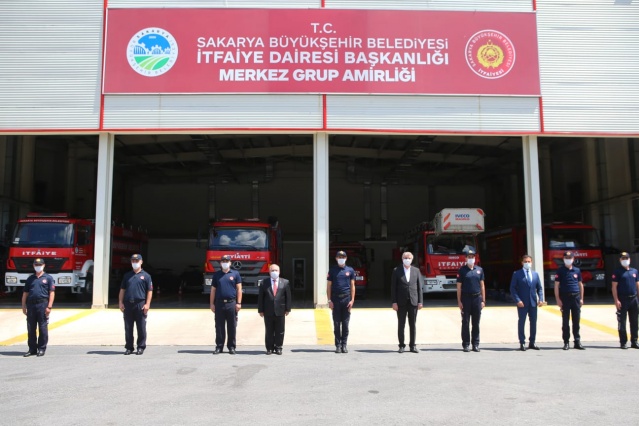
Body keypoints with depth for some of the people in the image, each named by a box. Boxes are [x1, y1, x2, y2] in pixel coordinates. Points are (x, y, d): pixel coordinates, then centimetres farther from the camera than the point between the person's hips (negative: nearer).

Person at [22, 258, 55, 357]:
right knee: (31, 328, 7)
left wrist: (49, 306, -11)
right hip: (31, 304, 4)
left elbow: (52, 292, -2)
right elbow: (25, 293, 15)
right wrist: (24, 306, 7)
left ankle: (42, 349, 7)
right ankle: (32, 349, 16)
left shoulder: (48, 278, 4)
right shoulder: (30, 278, 16)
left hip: (43, 304, -4)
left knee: (43, 328, 0)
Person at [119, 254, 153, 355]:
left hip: (140, 304, -3)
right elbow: (122, 290, 14)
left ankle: (141, 347, 11)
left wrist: (147, 304, -8)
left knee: (141, 327, 1)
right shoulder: (127, 275, 14)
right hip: (128, 304, 3)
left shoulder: (146, 275, 4)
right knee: (128, 328, 7)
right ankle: (129, 347, 16)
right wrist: (121, 302, 4)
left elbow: (150, 291, 0)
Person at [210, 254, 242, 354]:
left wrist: (239, 303, -5)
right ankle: (219, 346, 13)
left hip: (231, 303, -1)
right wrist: (212, 304, 3)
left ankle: (231, 347, 12)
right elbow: (213, 290, 9)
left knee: (232, 327, 4)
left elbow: (239, 289, 2)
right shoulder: (216, 274, 9)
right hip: (219, 303, 1)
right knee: (219, 326, 5)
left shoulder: (235, 274, 5)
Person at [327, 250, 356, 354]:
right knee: (336, 324, 4)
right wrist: (329, 300, -3)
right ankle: (338, 345, 10)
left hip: (346, 299, 0)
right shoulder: (332, 270, 5)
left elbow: (352, 286, 7)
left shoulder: (350, 270, 7)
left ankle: (344, 344, 11)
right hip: (335, 299, 0)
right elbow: (329, 286, 5)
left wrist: (352, 300, -2)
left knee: (345, 323, 4)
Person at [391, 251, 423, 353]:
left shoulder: (416, 270, 7)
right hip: (401, 302, -1)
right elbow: (393, 287, -1)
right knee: (401, 325, 3)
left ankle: (412, 345, 15)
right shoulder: (396, 271, 2)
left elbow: (420, 286, 6)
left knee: (412, 325, 7)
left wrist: (420, 301, 0)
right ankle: (401, 346, 11)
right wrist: (394, 302, -7)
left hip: (413, 301, 2)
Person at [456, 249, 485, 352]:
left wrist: (483, 300, 5)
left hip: (477, 298, 3)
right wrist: (459, 301, -7)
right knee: (465, 323, 2)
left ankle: (475, 344, 13)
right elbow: (459, 287, -1)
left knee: (476, 323, 7)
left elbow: (482, 286, 11)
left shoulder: (479, 270, 9)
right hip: (466, 298, -3)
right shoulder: (462, 270, 0)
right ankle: (466, 344, 7)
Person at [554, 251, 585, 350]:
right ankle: (566, 342, 8)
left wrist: (581, 298, 8)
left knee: (576, 321, 6)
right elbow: (556, 285, -2)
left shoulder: (577, 270, 9)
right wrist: (558, 299, -9)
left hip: (576, 297, 3)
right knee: (565, 321, 2)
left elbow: (580, 284, 14)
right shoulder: (560, 270, 0)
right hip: (565, 297, -3)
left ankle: (577, 342, 13)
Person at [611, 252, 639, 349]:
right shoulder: (617, 271, -3)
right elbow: (614, 287, -6)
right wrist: (616, 300, -14)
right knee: (622, 322, -1)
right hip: (622, 300, -5)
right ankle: (623, 342, 6)